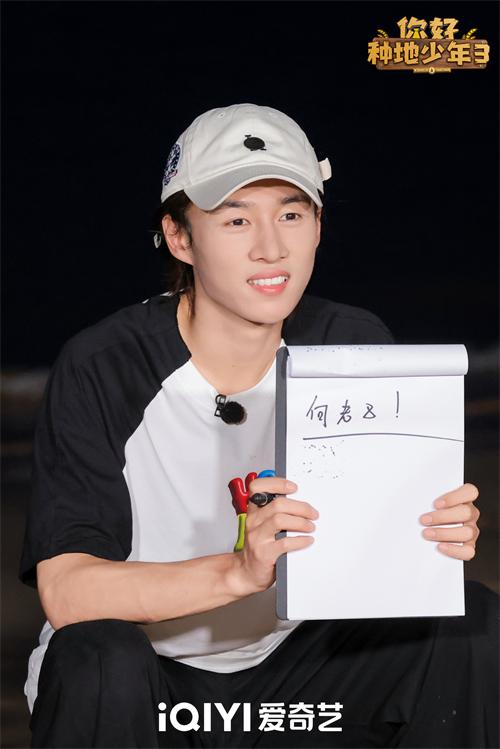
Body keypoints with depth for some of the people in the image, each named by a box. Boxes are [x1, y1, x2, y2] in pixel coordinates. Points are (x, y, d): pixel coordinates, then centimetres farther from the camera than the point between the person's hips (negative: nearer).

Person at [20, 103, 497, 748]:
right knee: (100, 661, -37)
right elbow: (65, 591, -26)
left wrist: (442, 539, -28)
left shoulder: (356, 348, -3)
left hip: (294, 670, 4)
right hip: (143, 694, -4)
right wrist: (241, 571, -41)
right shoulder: (100, 369, -17)